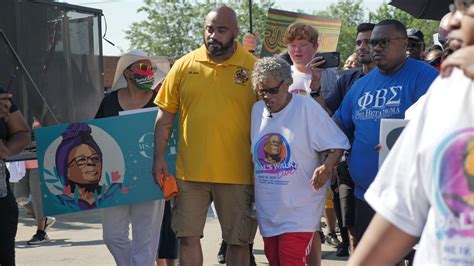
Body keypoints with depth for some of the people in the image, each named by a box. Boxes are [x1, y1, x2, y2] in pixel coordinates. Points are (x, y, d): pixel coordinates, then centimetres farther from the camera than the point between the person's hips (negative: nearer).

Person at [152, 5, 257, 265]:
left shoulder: (253, 68, -3)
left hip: (237, 174, -2)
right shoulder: (184, 66, 2)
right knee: (187, 237, 8)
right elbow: (165, 116, 7)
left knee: (238, 241, 8)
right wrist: (159, 158, 0)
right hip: (190, 172, 2)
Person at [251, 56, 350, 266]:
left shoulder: (307, 108, -10)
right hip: (267, 209, 6)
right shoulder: (257, 110, 7)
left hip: (299, 210, -6)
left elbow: (337, 145, -7)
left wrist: (327, 166, -26)